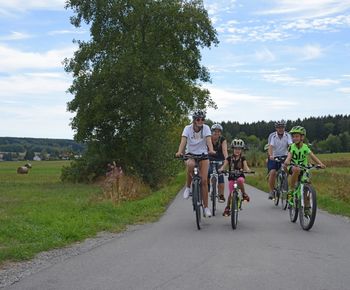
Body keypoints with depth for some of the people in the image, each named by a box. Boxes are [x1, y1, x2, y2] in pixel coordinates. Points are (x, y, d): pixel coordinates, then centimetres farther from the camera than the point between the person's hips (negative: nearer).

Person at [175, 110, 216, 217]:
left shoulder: (206, 128, -8)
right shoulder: (188, 128, -10)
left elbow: (208, 140, -22)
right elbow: (183, 141, -23)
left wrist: (211, 150, -43)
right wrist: (179, 152, -42)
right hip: (190, 154, -1)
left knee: (204, 180, -9)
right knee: (190, 165, -38)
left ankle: (206, 207, 1)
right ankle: (188, 187, -14)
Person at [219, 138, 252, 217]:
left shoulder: (242, 158, 4)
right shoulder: (229, 158, 4)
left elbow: (245, 167, -6)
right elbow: (224, 165, -4)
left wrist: (248, 170, -28)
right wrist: (221, 169, -25)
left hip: (240, 176, -1)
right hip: (231, 177, 1)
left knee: (240, 180, -37)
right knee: (231, 193, -4)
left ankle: (244, 194, -15)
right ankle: (227, 208, 9)